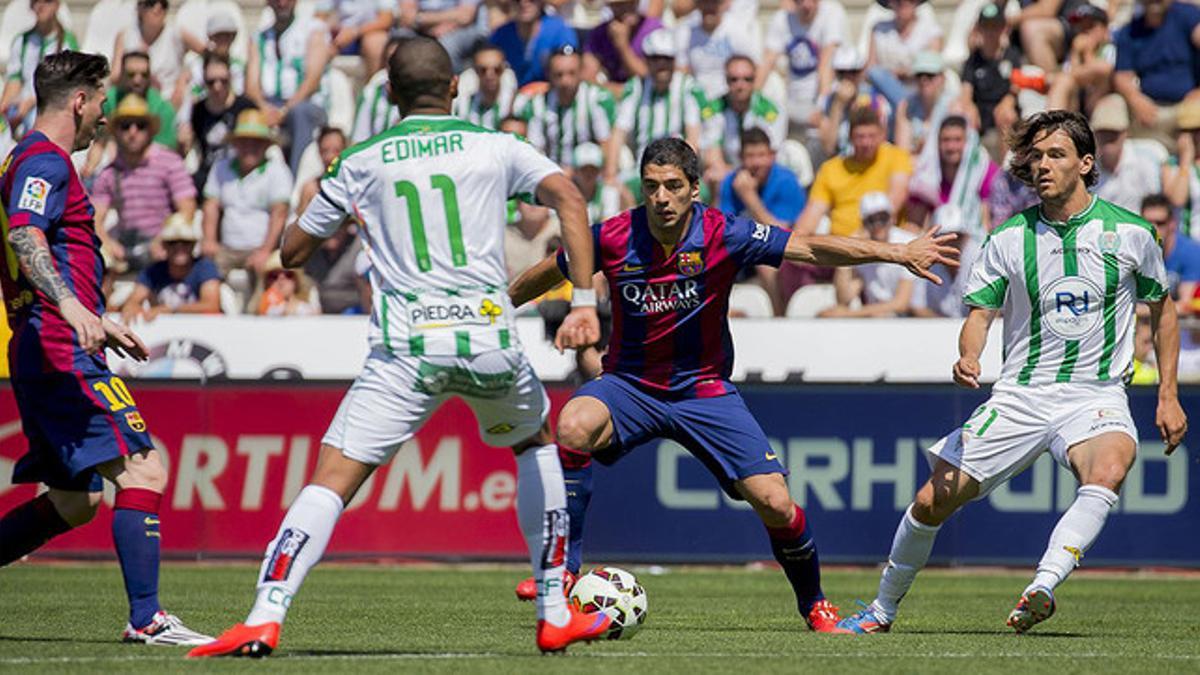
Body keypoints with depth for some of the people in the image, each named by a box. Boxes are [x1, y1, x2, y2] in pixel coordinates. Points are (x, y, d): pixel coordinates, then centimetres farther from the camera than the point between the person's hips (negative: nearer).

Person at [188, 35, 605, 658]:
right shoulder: (494, 147, 10)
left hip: (406, 349, -2)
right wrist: (584, 301, -8)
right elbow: (567, 198, -5)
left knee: (331, 479, -4)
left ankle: (264, 619, -22)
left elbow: (291, 252, 16)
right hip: (488, 335, 2)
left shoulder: (362, 162, 10)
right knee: (535, 444, 29)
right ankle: (556, 616, 29)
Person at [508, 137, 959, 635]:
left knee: (775, 506, -10)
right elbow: (545, 275, 7)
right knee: (574, 426, -34)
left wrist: (896, 253, -20)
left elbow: (811, 249, -13)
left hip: (704, 389, 0)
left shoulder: (725, 236, -14)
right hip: (629, 384, 0)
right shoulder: (612, 239, -12)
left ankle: (813, 603, 19)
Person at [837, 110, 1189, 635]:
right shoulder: (1010, 238, 1)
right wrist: (968, 359, -20)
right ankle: (882, 609, 21)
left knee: (1109, 469, -37)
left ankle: (1041, 589, -47)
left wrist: (1168, 395, 7)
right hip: (1019, 395, 2)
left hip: (1096, 396, -2)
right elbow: (979, 313, 3)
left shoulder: (1129, 232, -1)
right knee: (933, 500, -2)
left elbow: (1162, 309, 12)